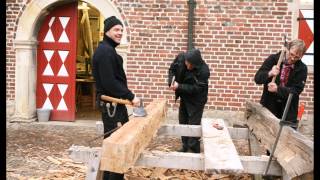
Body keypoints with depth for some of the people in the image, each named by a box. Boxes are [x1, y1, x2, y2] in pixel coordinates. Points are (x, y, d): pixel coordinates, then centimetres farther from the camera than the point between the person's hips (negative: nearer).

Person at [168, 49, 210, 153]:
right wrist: (171, 82, -15)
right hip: (184, 97, 7)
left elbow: (196, 88, -26)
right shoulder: (181, 57, -16)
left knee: (193, 125, -2)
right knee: (183, 123, 16)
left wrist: (179, 86, -31)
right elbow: (172, 69, 2)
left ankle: (194, 150, 10)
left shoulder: (203, 71, -31)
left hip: (196, 100, -6)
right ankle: (185, 146, 32)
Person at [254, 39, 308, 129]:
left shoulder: (302, 68, -6)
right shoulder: (273, 59, -5)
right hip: (269, 106, 1)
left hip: (288, 110, 0)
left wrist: (278, 89, -26)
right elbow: (257, 78, -7)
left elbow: (296, 90, -11)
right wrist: (269, 74, -27)